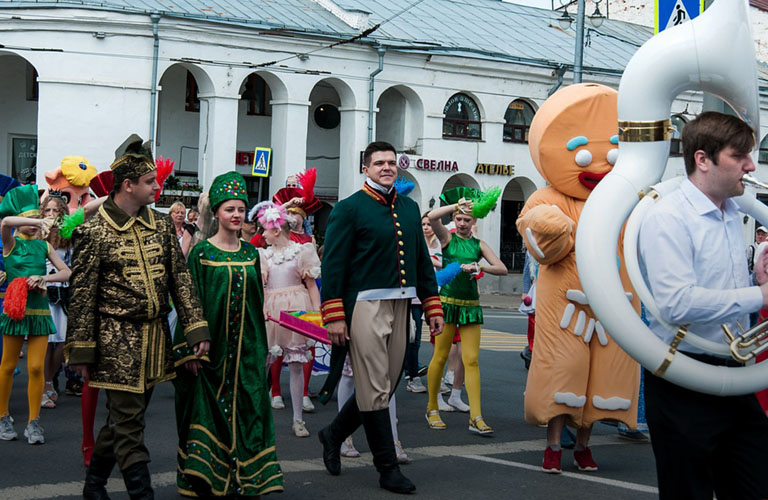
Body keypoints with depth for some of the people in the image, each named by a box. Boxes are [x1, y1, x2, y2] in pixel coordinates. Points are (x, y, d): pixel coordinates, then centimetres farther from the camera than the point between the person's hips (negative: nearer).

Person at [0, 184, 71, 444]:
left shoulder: (44, 246, 9)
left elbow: (66, 272, 5)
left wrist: (44, 278, -10)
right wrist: (39, 221, -25)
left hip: (39, 310, 3)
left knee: (37, 367, -2)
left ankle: (34, 423, 6)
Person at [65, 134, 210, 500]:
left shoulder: (161, 224, 8)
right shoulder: (94, 232, -8)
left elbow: (180, 279, 8)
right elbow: (82, 295, -7)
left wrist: (196, 329, 1)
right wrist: (81, 351, -7)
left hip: (155, 338, 6)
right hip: (118, 342, -6)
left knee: (124, 418, 14)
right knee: (128, 422, -4)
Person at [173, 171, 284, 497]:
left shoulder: (250, 253, 9)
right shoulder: (201, 253, -4)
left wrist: (262, 347, 12)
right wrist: (190, 349, -12)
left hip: (246, 347, 4)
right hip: (211, 345, -4)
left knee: (245, 407, 2)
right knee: (209, 410, -2)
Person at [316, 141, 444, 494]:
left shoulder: (409, 209, 15)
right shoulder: (349, 209, -3)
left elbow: (422, 261, 19)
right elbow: (333, 264, -8)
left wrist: (432, 306, 13)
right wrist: (333, 316, -14)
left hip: (400, 306, 6)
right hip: (365, 306, -6)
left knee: (384, 386, 10)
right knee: (375, 389, -3)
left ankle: (334, 434, 31)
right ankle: (388, 469, 4)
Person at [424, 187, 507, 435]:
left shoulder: (479, 245, 10)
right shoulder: (447, 238, 3)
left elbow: (502, 269, 0)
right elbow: (432, 217, -16)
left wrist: (479, 267, -15)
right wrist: (458, 204, -17)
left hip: (471, 305, 3)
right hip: (448, 301, -2)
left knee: (471, 360, -1)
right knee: (441, 356, 1)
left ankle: (476, 418, -4)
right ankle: (432, 409, 17)